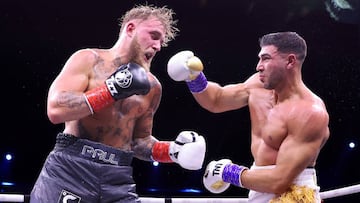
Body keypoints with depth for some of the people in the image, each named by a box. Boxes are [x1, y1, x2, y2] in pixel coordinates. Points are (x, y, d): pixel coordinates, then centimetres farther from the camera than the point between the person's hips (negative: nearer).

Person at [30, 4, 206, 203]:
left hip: (117, 178, 4)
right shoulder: (88, 59, -1)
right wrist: (112, 90, -15)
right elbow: (55, 110, -14)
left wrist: (171, 150, 5)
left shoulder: (152, 87, 13)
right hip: (69, 168, -4)